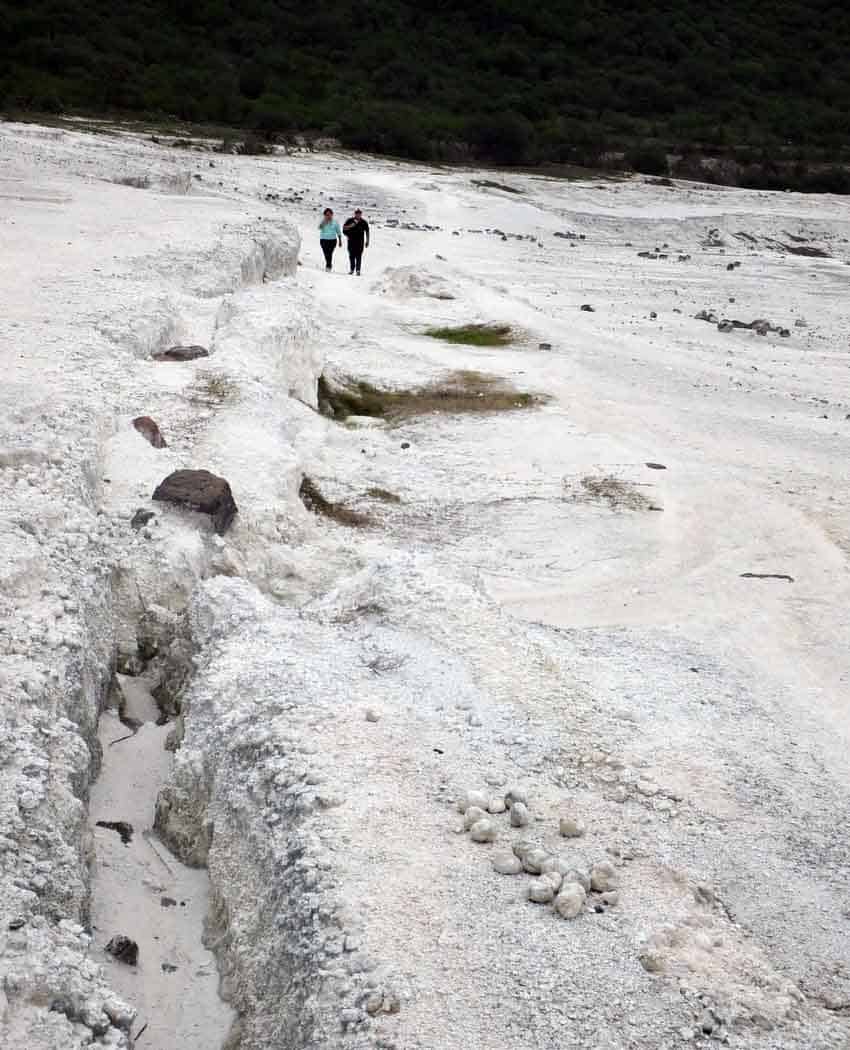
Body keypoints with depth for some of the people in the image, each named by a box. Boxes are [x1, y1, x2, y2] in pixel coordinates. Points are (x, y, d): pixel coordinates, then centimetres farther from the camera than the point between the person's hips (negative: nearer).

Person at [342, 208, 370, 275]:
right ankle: (352, 269, 16)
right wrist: (350, 226, -19)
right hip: (351, 241, 1)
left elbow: (367, 232, 11)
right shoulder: (350, 220, 2)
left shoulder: (364, 222, 4)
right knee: (351, 255, 3)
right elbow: (344, 228, -4)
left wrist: (367, 241, 9)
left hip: (360, 242, -1)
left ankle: (358, 270, -9)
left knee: (358, 256, -9)